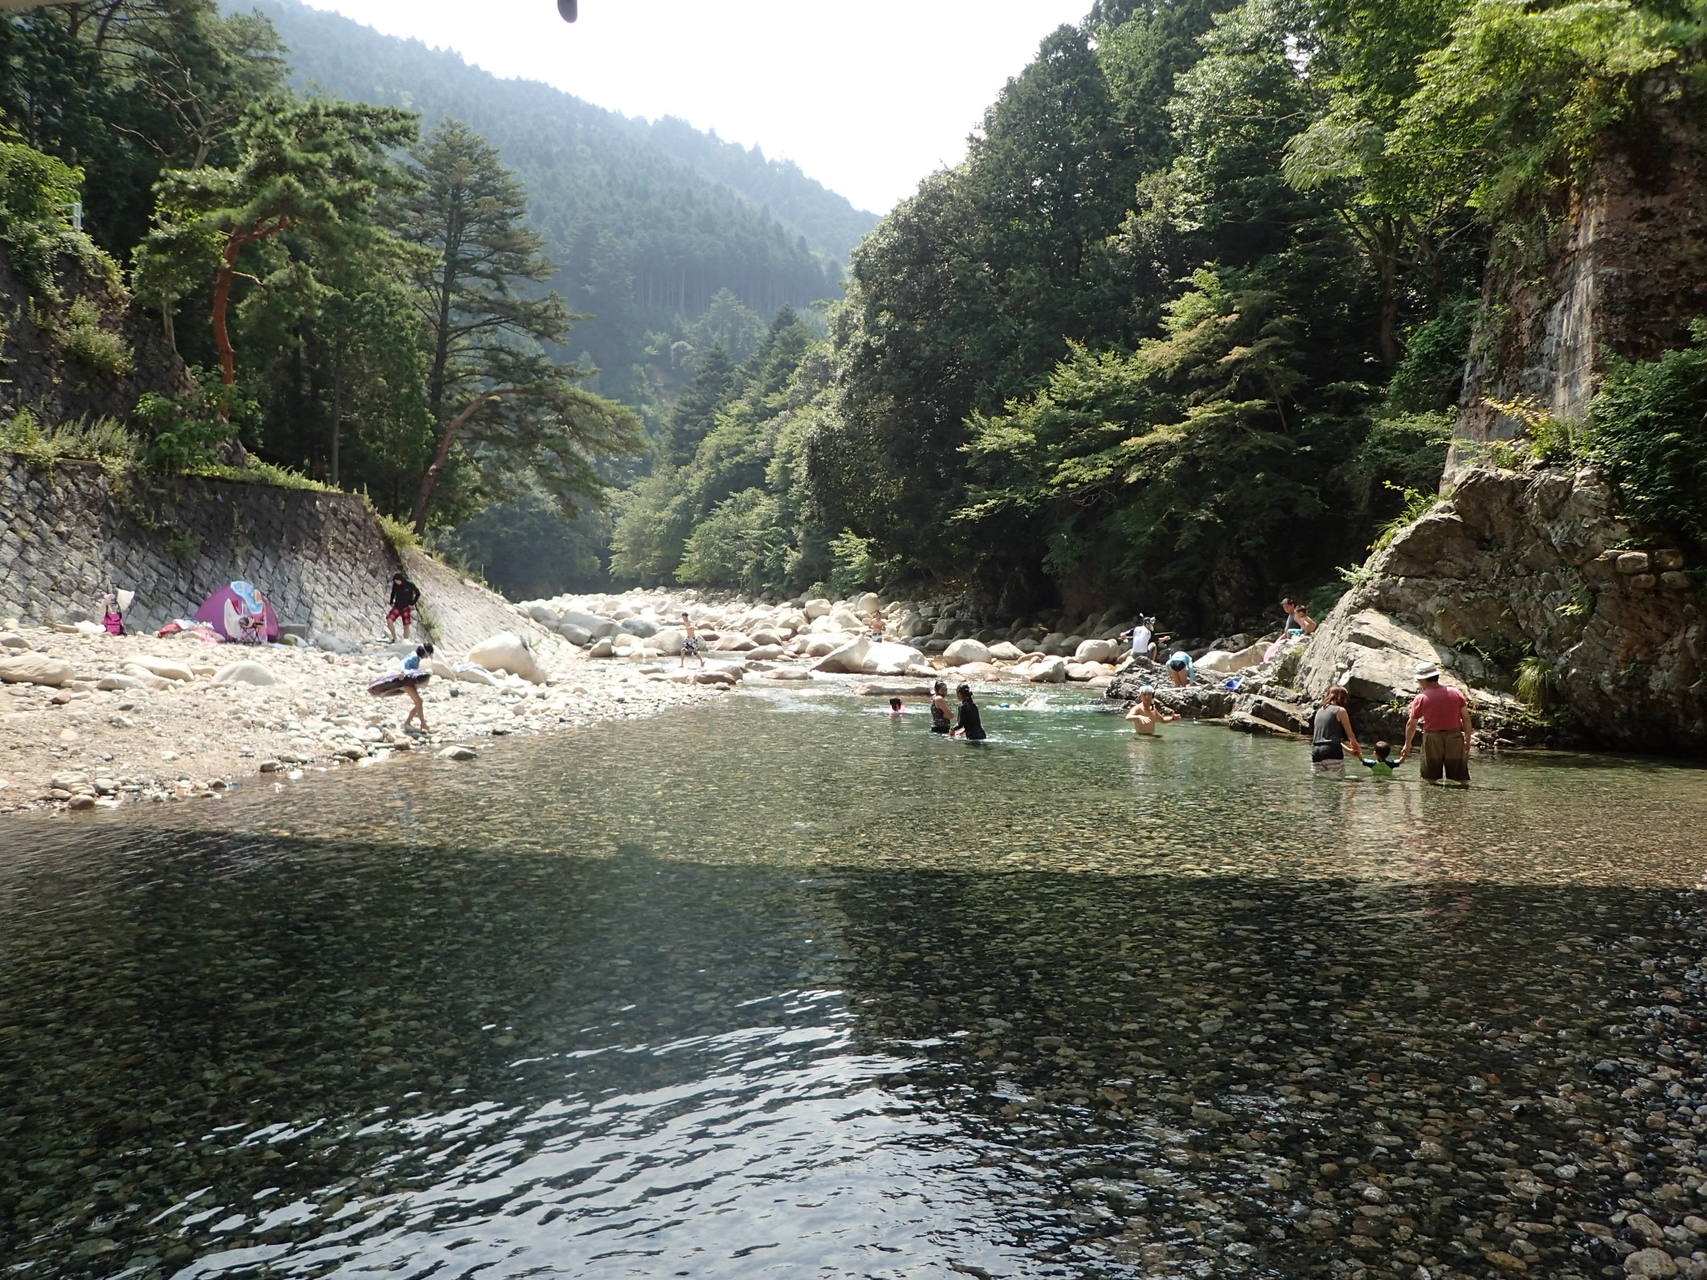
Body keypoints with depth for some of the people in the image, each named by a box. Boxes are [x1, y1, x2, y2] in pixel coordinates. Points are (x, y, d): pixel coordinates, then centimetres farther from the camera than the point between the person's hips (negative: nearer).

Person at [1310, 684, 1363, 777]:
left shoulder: (1319, 710, 19)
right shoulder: (1340, 710, 0)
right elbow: (1350, 735, 7)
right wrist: (1358, 749, 27)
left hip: (1315, 752, 6)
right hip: (1332, 752, -6)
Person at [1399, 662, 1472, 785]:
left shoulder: (1421, 698, -5)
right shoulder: (1455, 693, 3)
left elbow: (1412, 724, 1)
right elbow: (1466, 717, 3)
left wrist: (1407, 745, 11)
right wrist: (1467, 739, 10)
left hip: (1432, 738, -2)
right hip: (1455, 737, 2)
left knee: (1429, 780, 8)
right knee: (1461, 779, 10)